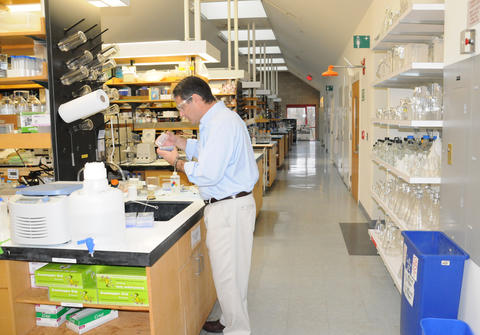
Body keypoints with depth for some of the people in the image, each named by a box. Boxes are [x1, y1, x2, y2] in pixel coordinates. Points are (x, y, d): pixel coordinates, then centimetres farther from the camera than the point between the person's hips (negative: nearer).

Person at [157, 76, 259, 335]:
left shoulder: (221, 124, -20)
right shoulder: (218, 119, 14)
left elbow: (208, 174, -25)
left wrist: (177, 162, -10)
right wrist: (181, 143, 16)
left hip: (229, 208, -11)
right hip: (226, 205, 11)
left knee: (227, 273, 1)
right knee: (230, 271, 20)